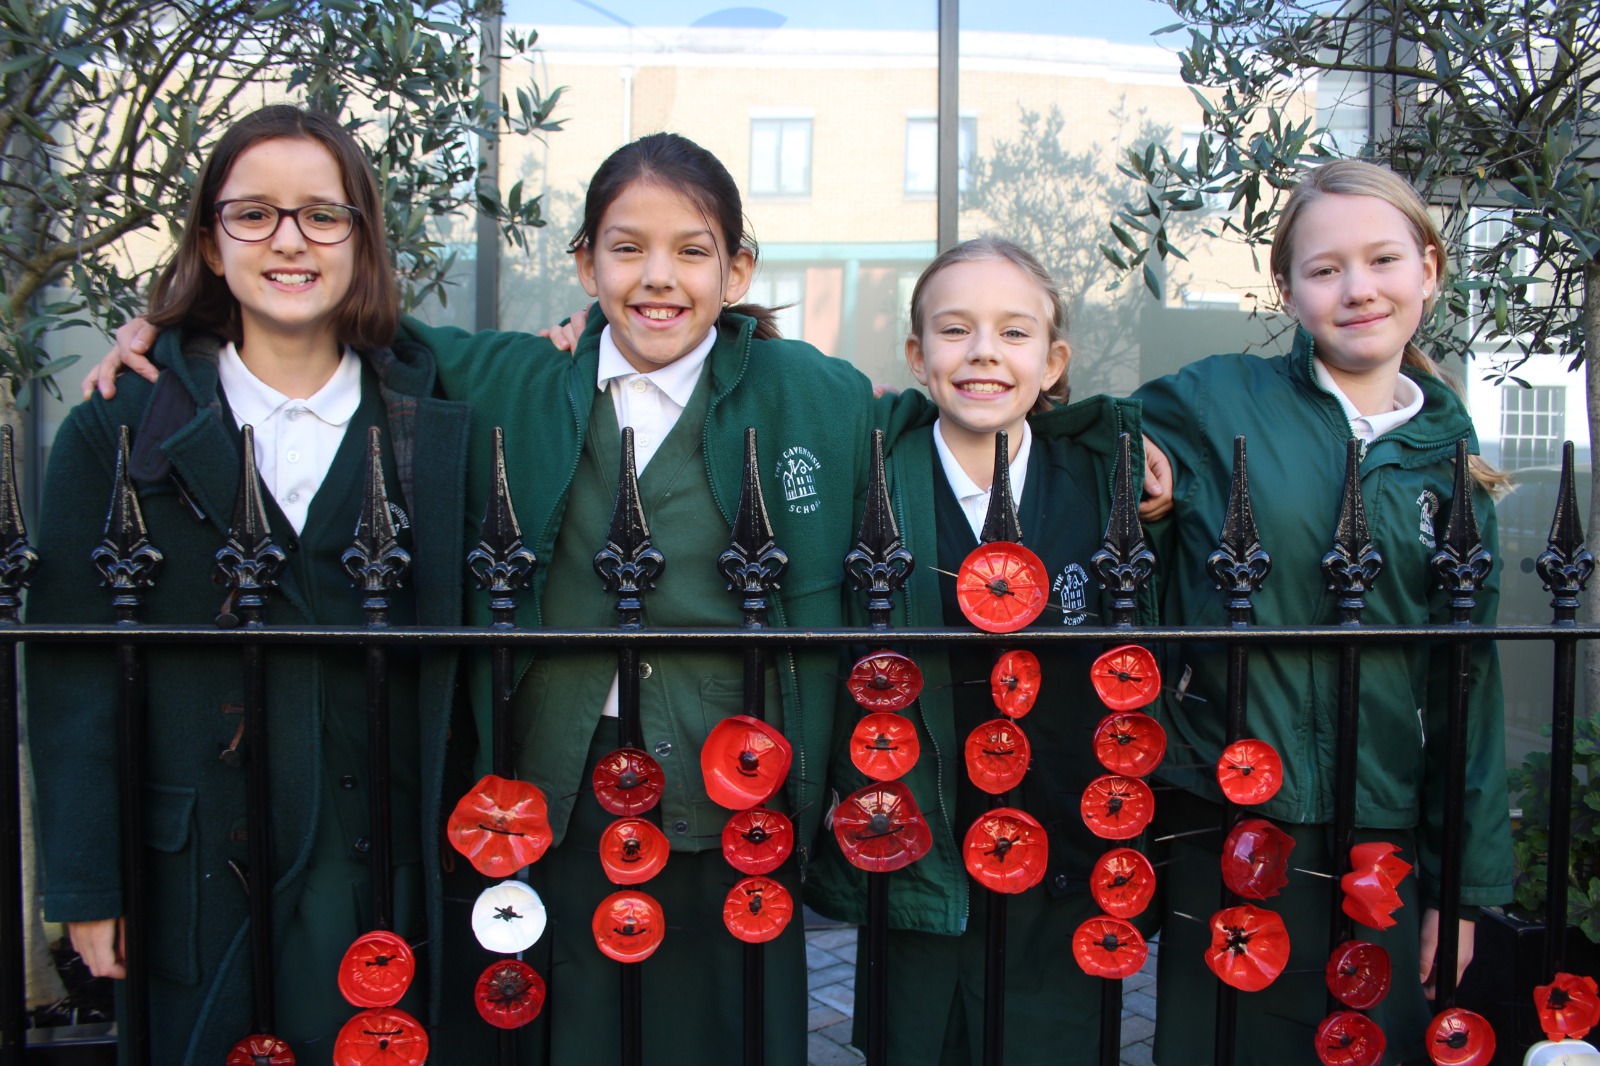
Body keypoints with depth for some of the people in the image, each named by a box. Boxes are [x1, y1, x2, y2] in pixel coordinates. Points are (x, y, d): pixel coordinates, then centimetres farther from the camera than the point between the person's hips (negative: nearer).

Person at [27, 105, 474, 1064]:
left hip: (380, 867, 1)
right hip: (195, 876, 0)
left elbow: (453, 661, 5)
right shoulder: (120, 428, 0)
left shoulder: (434, 430, 4)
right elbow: (73, 675, -1)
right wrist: (86, 886, -2)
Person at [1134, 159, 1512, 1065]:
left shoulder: (1448, 461, 6)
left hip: (1384, 843, 3)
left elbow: (1465, 681, 8)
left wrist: (1465, 881, 6)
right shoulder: (1215, 403, -3)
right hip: (1224, 827, -2)